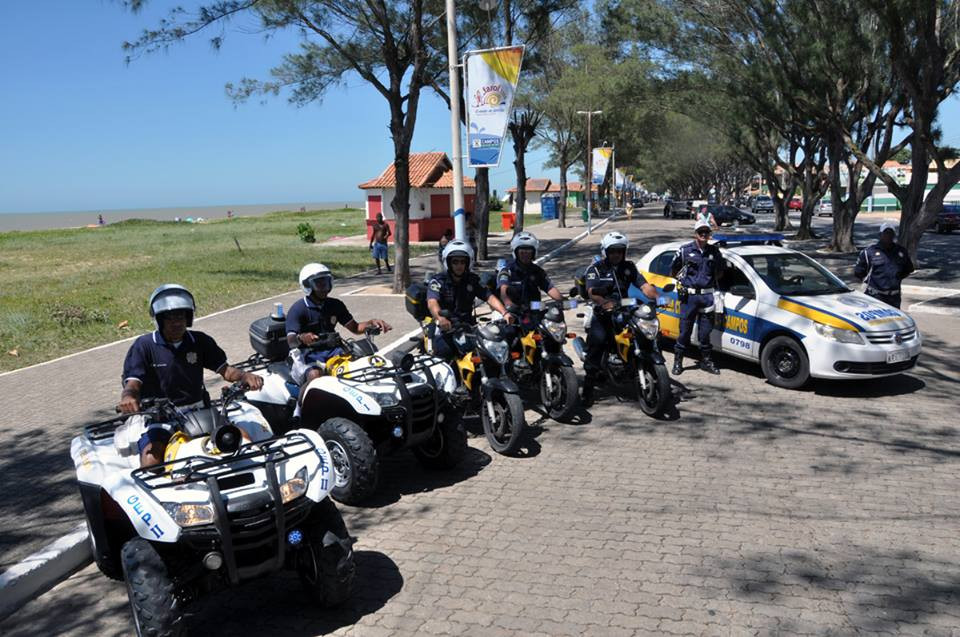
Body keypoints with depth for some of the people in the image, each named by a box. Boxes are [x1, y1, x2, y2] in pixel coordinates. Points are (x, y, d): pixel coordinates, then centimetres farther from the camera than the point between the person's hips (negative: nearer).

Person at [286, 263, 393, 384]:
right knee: (315, 375, -37)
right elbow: (291, 341, -17)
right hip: (309, 352, -5)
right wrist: (301, 338, -42)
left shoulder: (335, 305, 11)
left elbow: (355, 327, 14)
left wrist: (371, 323, -7)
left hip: (332, 350, 5)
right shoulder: (298, 309, -7)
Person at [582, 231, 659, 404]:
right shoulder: (595, 269, 2)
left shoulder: (628, 267, 15)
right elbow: (592, 291, -15)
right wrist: (604, 303, -35)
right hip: (602, 313, -4)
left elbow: (644, 286, 5)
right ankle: (588, 385, -18)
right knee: (598, 338, -25)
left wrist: (657, 297, -16)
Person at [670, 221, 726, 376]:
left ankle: (706, 361, 20)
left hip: (707, 296, 3)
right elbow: (673, 271, 7)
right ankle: (678, 361, 9)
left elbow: (719, 272, 23)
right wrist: (683, 281, 4)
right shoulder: (685, 250, -1)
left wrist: (711, 280, 12)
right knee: (685, 330, 0)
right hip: (689, 296, -3)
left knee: (705, 331, 9)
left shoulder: (714, 251, 8)